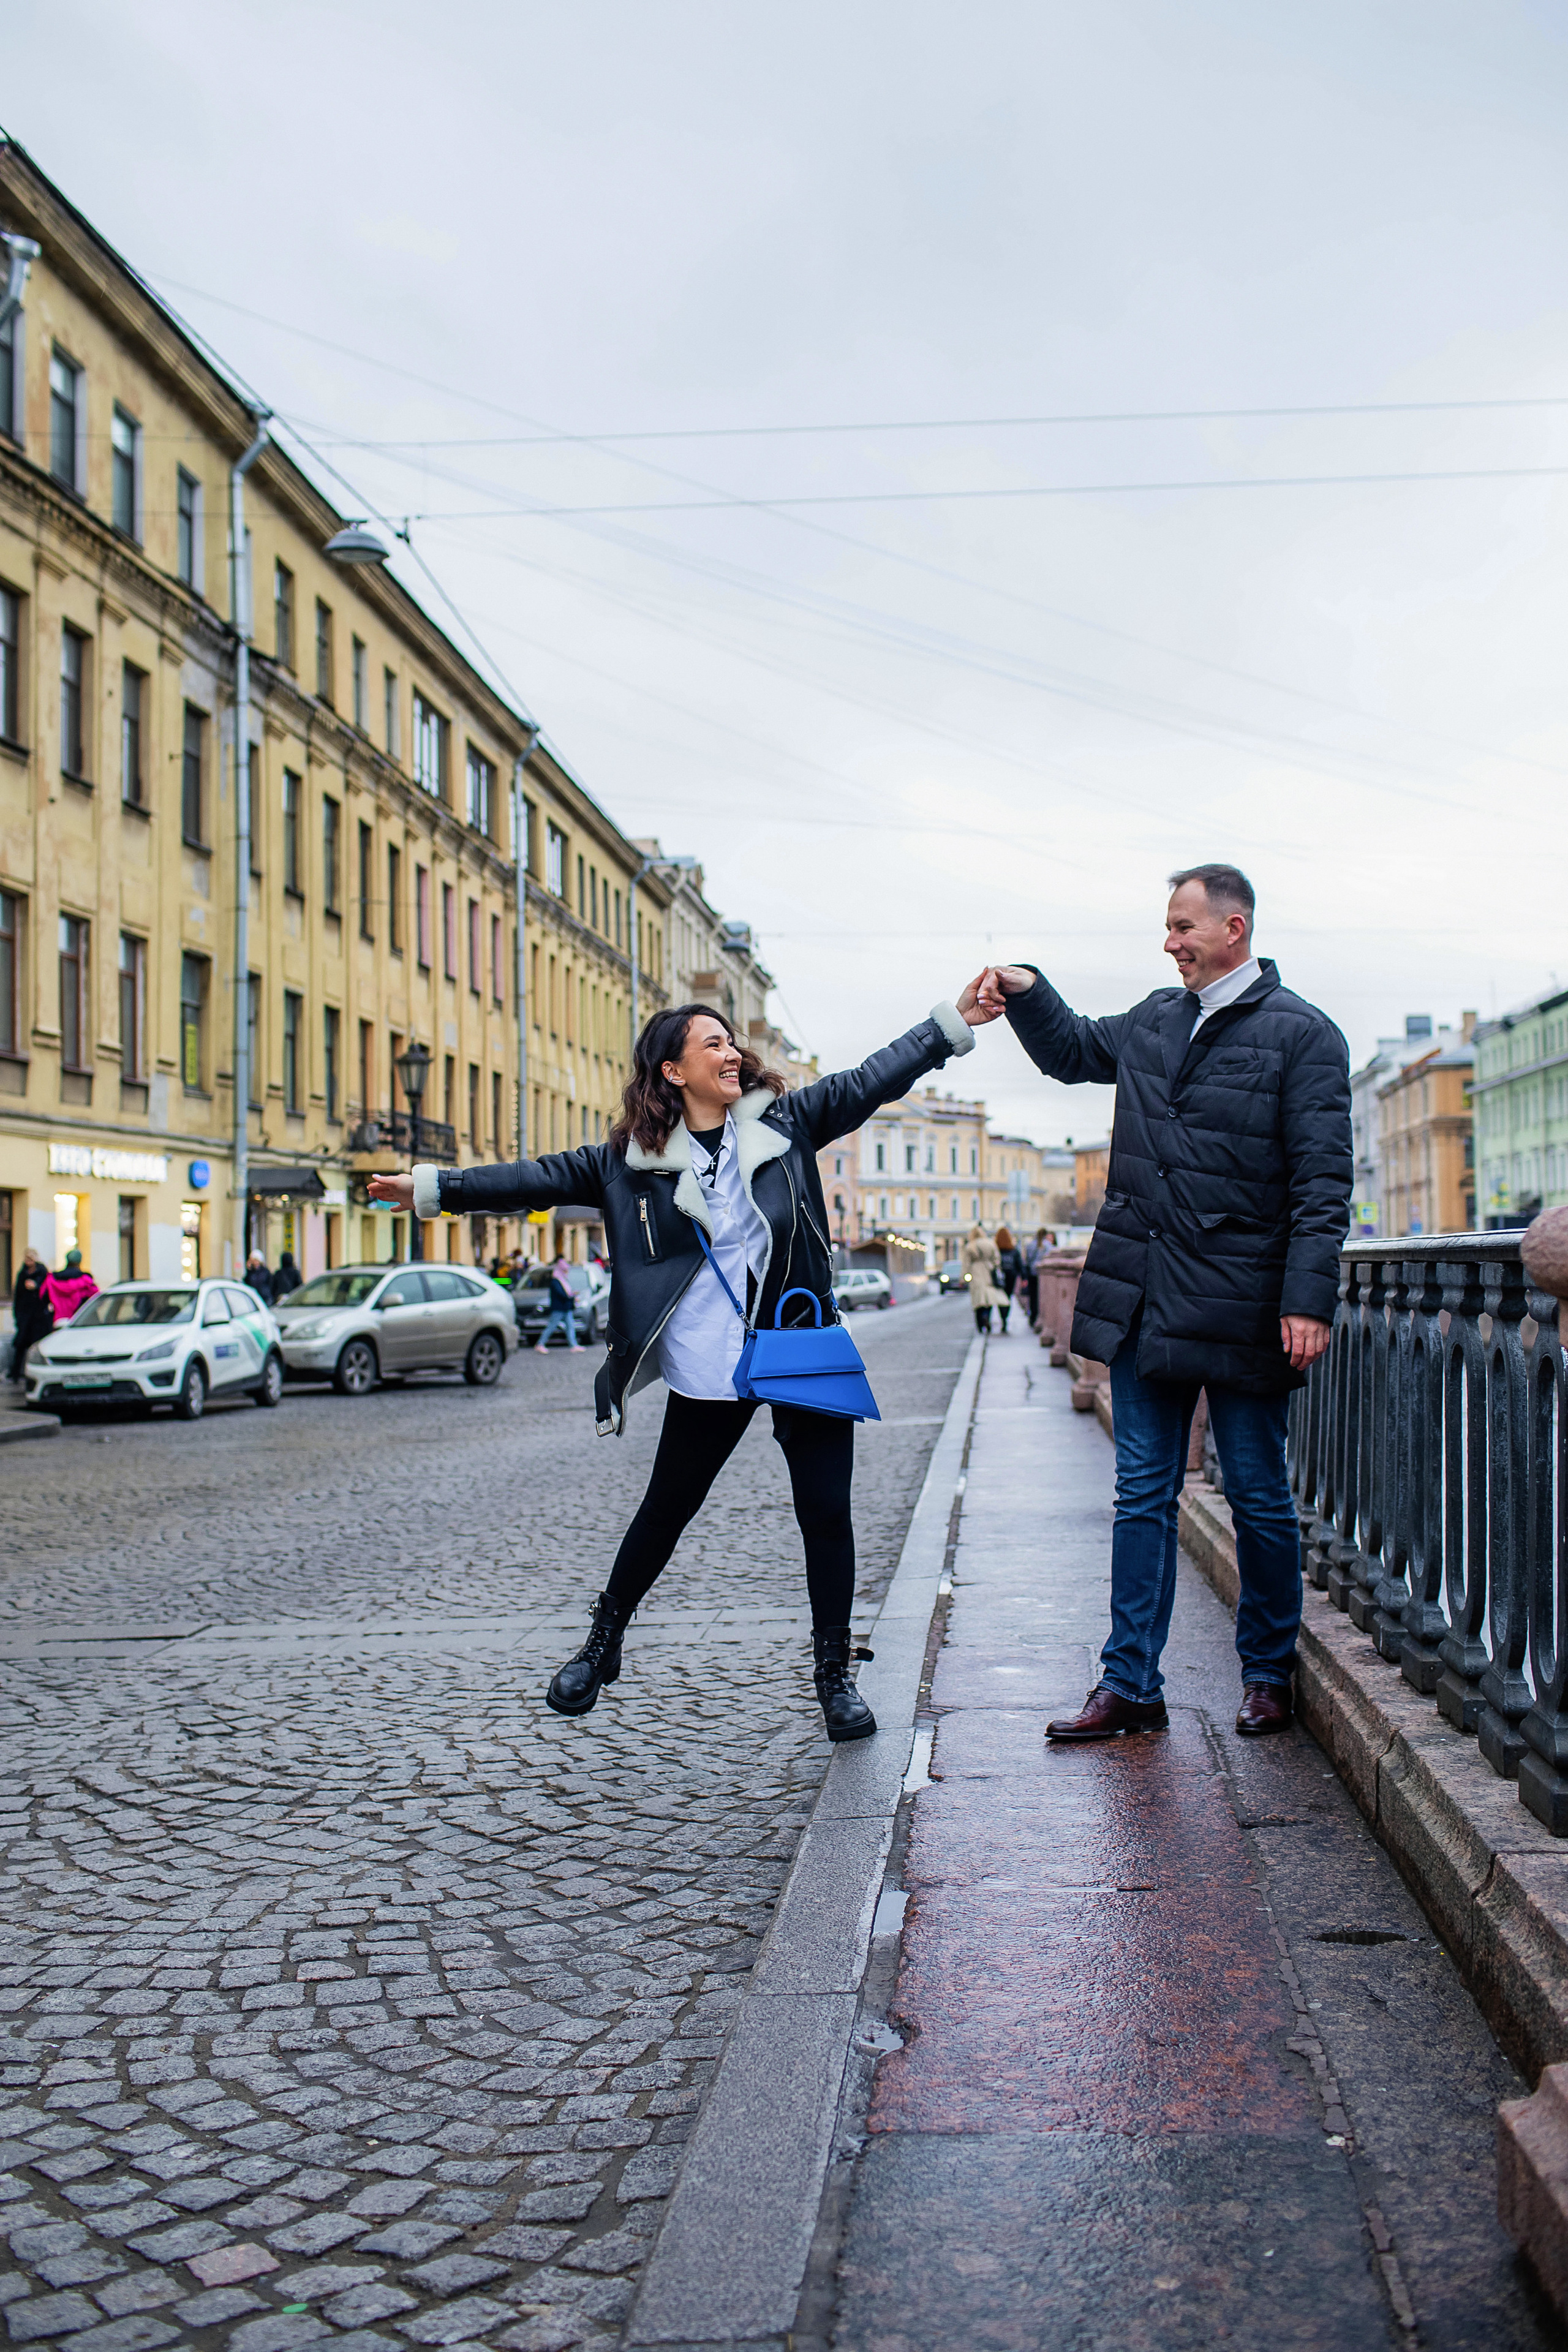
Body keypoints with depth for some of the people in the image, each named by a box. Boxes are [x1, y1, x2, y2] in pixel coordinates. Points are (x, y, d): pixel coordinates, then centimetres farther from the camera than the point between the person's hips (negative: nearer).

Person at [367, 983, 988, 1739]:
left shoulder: (784, 1123, 2)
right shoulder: (633, 1158, 0)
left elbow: (872, 1080, 2)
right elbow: (540, 1179, 0)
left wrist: (953, 1022, -4)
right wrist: (434, 1188, -4)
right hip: (709, 1367, 0)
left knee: (826, 1513, 3)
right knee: (666, 1511, 13)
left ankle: (834, 1675, 18)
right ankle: (603, 1644, 33)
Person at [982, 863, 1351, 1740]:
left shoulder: (1302, 1034, -6)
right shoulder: (1155, 1020, 12)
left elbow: (1322, 1181, -11)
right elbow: (1073, 1050, 32)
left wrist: (1308, 1298, -19)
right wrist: (1028, 993, 13)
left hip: (1242, 1307, -5)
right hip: (1144, 1303, 6)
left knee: (1259, 1496, 8)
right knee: (1144, 1495, 8)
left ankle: (1270, 1675, 25)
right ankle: (1131, 1684, 14)